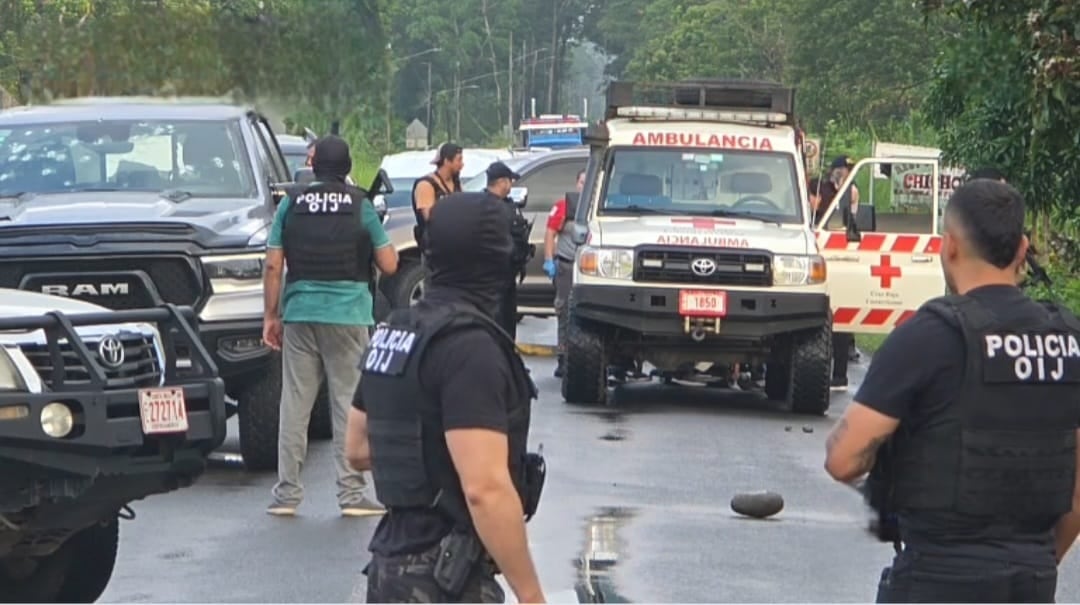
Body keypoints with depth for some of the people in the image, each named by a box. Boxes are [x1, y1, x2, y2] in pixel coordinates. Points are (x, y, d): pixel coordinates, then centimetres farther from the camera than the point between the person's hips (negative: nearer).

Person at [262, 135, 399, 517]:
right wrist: (372, 244, 19)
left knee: (295, 404, 6)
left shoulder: (291, 206, 3)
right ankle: (351, 494, 1)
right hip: (348, 314, -2)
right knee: (350, 406, 2)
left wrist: (271, 316, 7)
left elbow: (273, 266, 1)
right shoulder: (360, 206, -2)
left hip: (299, 314, 2)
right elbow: (389, 265, 0)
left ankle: (287, 493, 6)